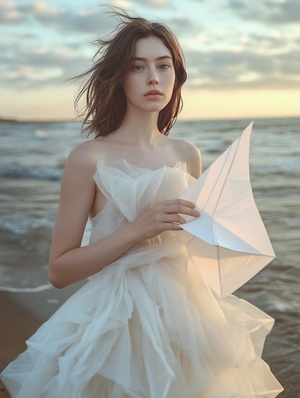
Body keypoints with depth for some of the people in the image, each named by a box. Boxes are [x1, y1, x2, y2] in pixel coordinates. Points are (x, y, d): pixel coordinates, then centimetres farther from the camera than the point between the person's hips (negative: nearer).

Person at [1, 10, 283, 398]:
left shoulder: (187, 154, 3)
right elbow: (59, 271, -11)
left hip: (183, 309, 5)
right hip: (118, 318, -5)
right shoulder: (89, 158, -11)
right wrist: (137, 229, -21)